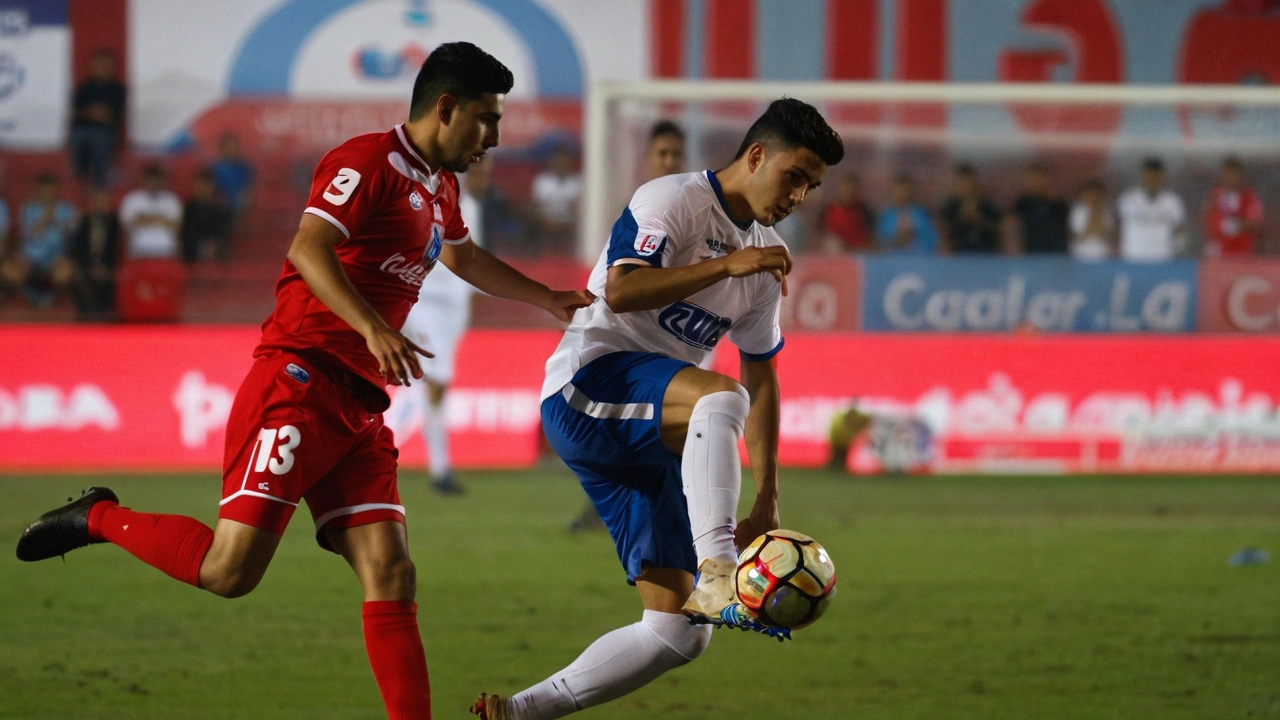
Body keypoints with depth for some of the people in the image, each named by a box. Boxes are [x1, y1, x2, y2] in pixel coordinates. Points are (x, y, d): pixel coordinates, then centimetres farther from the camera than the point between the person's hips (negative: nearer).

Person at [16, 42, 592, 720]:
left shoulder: (439, 186, 22)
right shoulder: (368, 161, -8)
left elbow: (463, 259, 44)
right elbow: (309, 250, -23)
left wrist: (549, 299, 49)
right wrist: (372, 327, -35)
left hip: (359, 405, 9)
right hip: (300, 379, -9)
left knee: (391, 577, -4)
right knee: (231, 569, -14)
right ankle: (98, 518, 8)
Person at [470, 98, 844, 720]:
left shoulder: (767, 259, 16)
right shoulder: (674, 201, -7)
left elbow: (761, 377, 21)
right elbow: (620, 292, -23)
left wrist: (767, 500, 16)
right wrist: (726, 265, -25)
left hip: (649, 440, 8)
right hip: (588, 387, -8)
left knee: (678, 634, -2)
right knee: (719, 395, -39)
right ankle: (715, 576, -49)